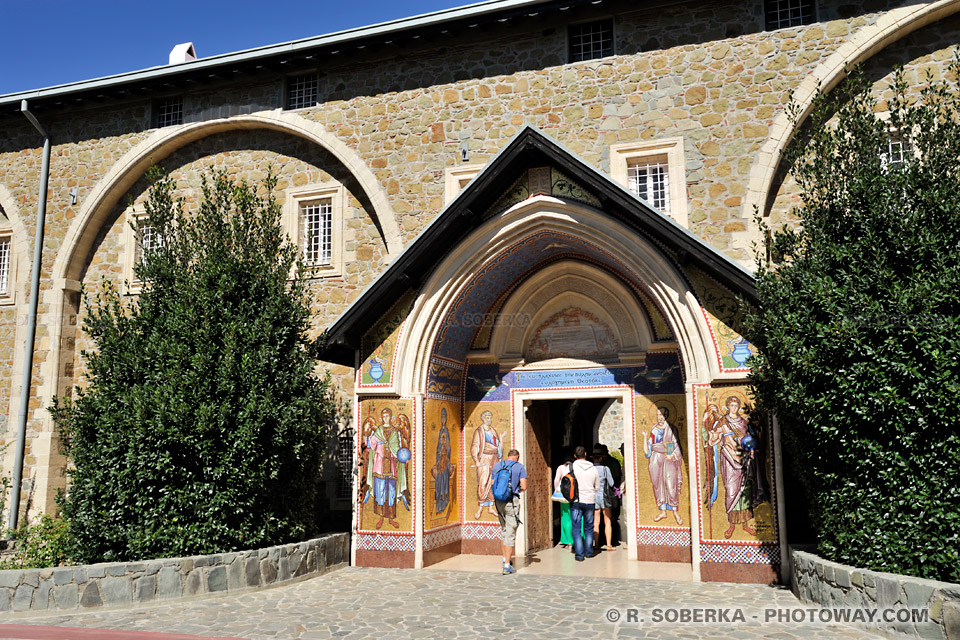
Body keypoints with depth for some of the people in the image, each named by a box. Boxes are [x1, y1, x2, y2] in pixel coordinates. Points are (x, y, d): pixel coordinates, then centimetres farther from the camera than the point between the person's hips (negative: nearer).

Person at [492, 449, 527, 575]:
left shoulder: (497, 465, 8)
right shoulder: (519, 467, -2)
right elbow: (524, 487, -6)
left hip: (499, 501, 4)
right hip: (512, 502, -4)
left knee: (504, 530, 22)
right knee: (511, 534, -1)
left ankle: (505, 558, 26)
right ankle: (507, 566, -2)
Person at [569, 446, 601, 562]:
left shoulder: (572, 467, -7)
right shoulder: (593, 469, 2)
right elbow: (597, 487, 10)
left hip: (576, 501, -2)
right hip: (590, 501, 3)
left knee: (576, 528, 2)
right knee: (589, 527, 15)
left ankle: (579, 554, -1)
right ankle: (589, 552, 21)